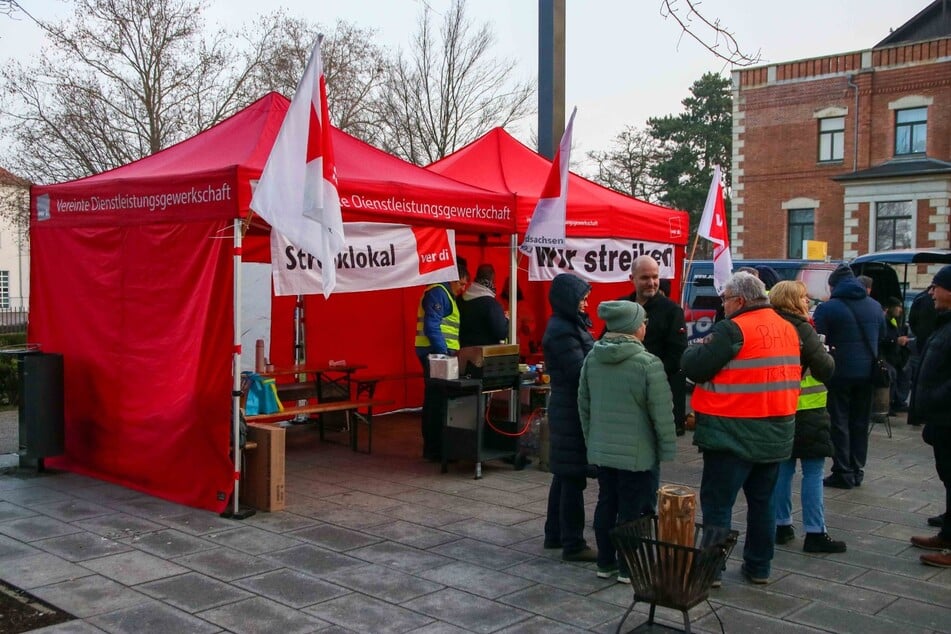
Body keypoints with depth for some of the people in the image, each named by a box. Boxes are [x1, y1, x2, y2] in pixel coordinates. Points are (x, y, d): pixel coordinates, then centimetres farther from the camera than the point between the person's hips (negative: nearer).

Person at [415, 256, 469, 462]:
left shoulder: (444, 294, 23)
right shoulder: (438, 293, -10)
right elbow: (431, 326, -20)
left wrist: (450, 352, 14)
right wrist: (444, 353, -23)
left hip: (437, 354, 11)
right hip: (436, 353, -11)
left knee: (434, 400, 13)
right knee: (438, 401, -9)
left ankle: (431, 447, 20)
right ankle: (435, 450, -6)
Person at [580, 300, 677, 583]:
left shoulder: (592, 358, 1)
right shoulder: (648, 363, -18)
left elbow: (583, 404, 10)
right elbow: (662, 412, -14)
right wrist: (668, 448, -3)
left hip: (600, 450, 6)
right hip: (637, 453, -6)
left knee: (606, 504, 15)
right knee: (634, 509, 5)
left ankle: (605, 562, 25)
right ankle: (629, 567, 14)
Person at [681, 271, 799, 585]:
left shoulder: (733, 329, -15)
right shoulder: (788, 328, 9)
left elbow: (695, 367, -17)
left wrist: (691, 352, 5)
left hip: (733, 434, -7)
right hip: (776, 433, 7)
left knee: (718, 502, 2)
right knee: (762, 501, 17)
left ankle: (710, 569, 6)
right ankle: (759, 567, 25)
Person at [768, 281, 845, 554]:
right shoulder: (802, 330, -15)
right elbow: (825, 369, -15)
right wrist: (827, 355, 3)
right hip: (806, 409, -7)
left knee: (783, 467, 13)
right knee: (813, 471, -1)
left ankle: (781, 526, 19)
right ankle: (815, 532, 1)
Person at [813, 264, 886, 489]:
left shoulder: (827, 308, -12)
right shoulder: (875, 306, 7)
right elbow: (882, 337, 17)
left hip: (839, 372, -5)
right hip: (867, 372, 5)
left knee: (839, 422, 2)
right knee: (860, 422, 13)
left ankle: (843, 473, 3)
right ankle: (857, 471, 19)